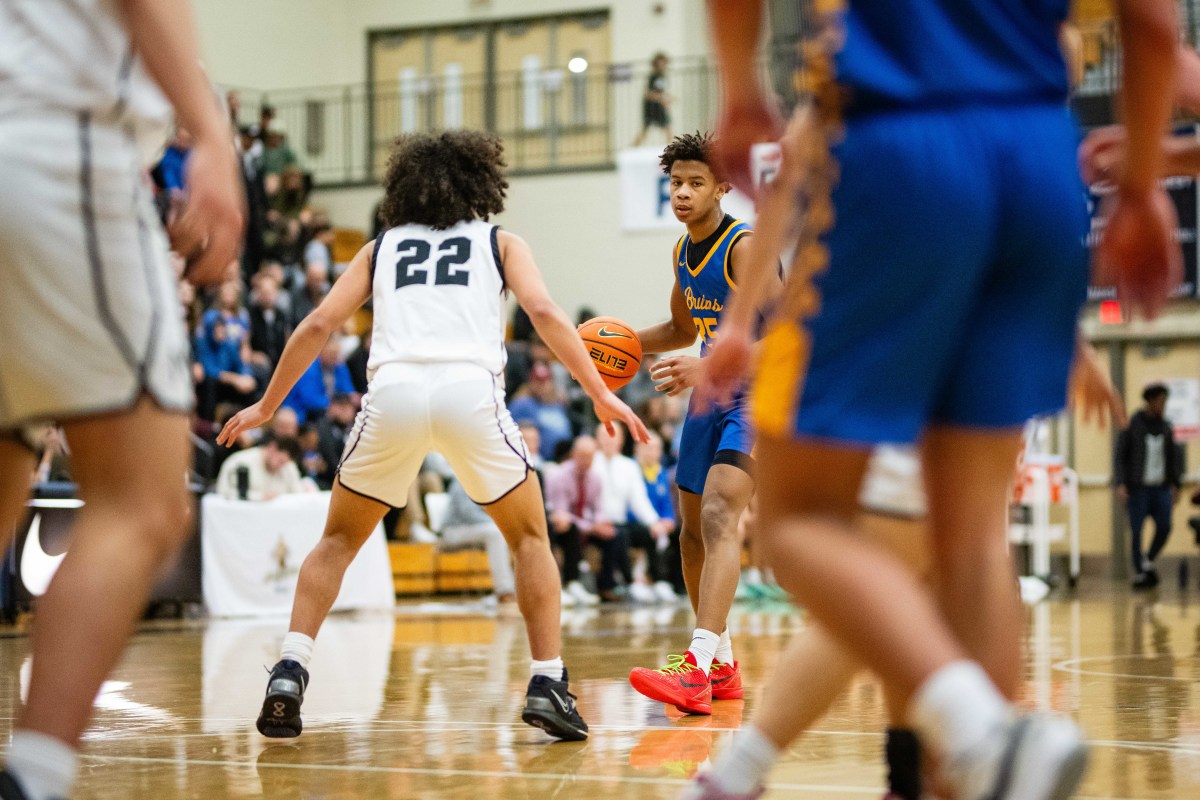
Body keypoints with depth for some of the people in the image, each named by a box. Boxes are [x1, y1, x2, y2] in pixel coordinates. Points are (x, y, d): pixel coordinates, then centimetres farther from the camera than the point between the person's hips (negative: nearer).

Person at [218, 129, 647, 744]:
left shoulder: (381, 247, 27)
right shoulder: (500, 242, 23)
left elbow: (318, 325, 19)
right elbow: (543, 312, 6)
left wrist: (266, 407, 27)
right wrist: (601, 394, 5)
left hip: (394, 389, 1)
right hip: (470, 390, -1)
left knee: (338, 540, 20)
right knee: (530, 537, 18)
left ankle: (289, 672, 2)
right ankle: (547, 685, 7)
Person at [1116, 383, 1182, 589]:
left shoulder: (1165, 427, 9)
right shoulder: (1131, 425, -4)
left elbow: (1174, 457, 14)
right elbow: (1119, 456, -5)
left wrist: (1176, 485, 8)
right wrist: (1120, 484, -14)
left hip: (1160, 487, 4)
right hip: (1137, 487, -4)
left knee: (1164, 527, -6)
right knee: (1136, 531, -4)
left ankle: (1148, 561, 17)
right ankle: (1139, 572, 7)